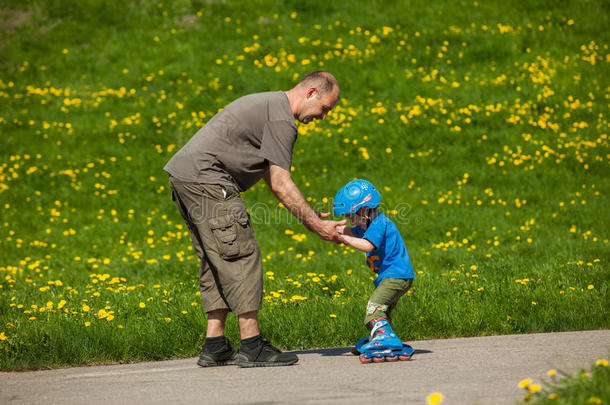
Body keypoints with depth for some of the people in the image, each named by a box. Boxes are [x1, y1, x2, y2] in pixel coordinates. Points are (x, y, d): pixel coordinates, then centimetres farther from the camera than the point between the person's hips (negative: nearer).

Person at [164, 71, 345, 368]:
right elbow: (281, 185, -14)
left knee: (215, 263, 11)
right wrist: (316, 226, -9)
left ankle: (214, 347, 10)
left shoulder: (270, 104, 23)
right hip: (205, 179, -11)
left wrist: (311, 215, 19)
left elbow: (272, 179, 23)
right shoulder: (281, 118, -11)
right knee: (241, 257, -8)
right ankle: (252, 347, -7)